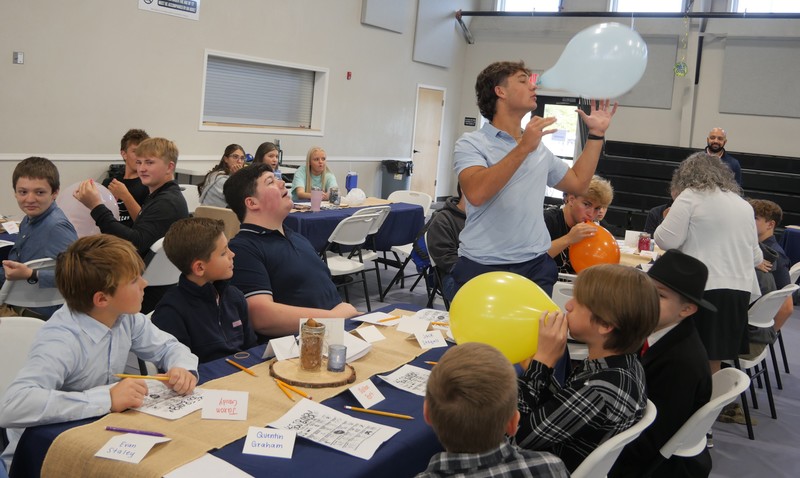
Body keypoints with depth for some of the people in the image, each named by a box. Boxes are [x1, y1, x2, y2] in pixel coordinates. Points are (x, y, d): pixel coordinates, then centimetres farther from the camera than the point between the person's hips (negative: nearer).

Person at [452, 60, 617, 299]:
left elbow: (578, 183, 23)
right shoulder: (471, 143, -5)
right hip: (482, 267, -5)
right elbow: (476, 193, -23)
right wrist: (523, 149, -27)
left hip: (535, 266, 5)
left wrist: (596, 133, 19)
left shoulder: (540, 149, 14)